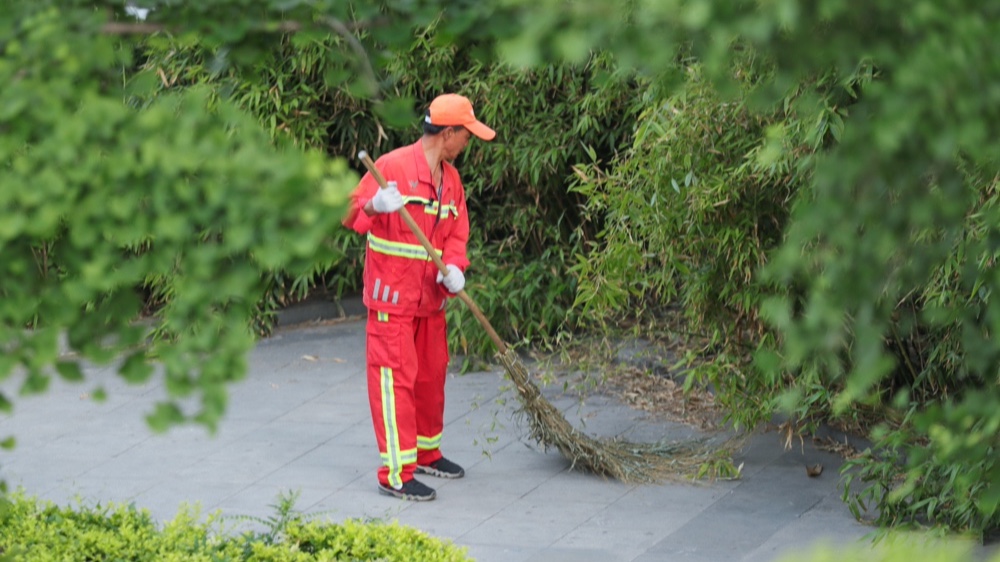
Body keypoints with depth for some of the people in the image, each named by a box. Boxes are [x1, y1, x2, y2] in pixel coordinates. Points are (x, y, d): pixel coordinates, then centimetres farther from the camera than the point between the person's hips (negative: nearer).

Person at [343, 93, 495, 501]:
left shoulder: (451, 179, 11)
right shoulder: (393, 166, -13)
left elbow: (455, 234, 9)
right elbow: (352, 212, -13)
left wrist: (454, 267, -11)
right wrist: (374, 206, -35)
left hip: (430, 298, 8)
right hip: (391, 296, -8)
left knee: (431, 374, 17)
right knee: (395, 378, -8)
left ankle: (427, 453, 35)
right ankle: (396, 474, -7)